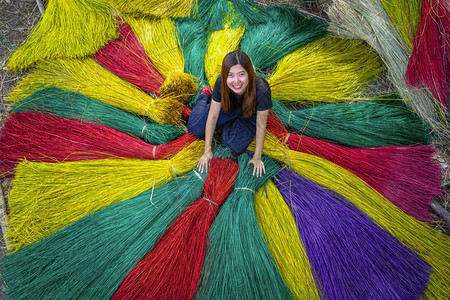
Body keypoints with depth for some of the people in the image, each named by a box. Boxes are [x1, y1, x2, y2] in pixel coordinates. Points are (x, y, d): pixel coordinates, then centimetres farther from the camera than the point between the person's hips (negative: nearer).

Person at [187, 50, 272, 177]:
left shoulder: (261, 90, -41)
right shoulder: (221, 83, -33)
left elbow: (261, 126, -27)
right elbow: (212, 116, -22)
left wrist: (257, 157, -17)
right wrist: (207, 150, -15)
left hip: (249, 117, -1)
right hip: (228, 108, 2)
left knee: (235, 147, -17)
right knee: (194, 129, -1)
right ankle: (205, 94, 25)